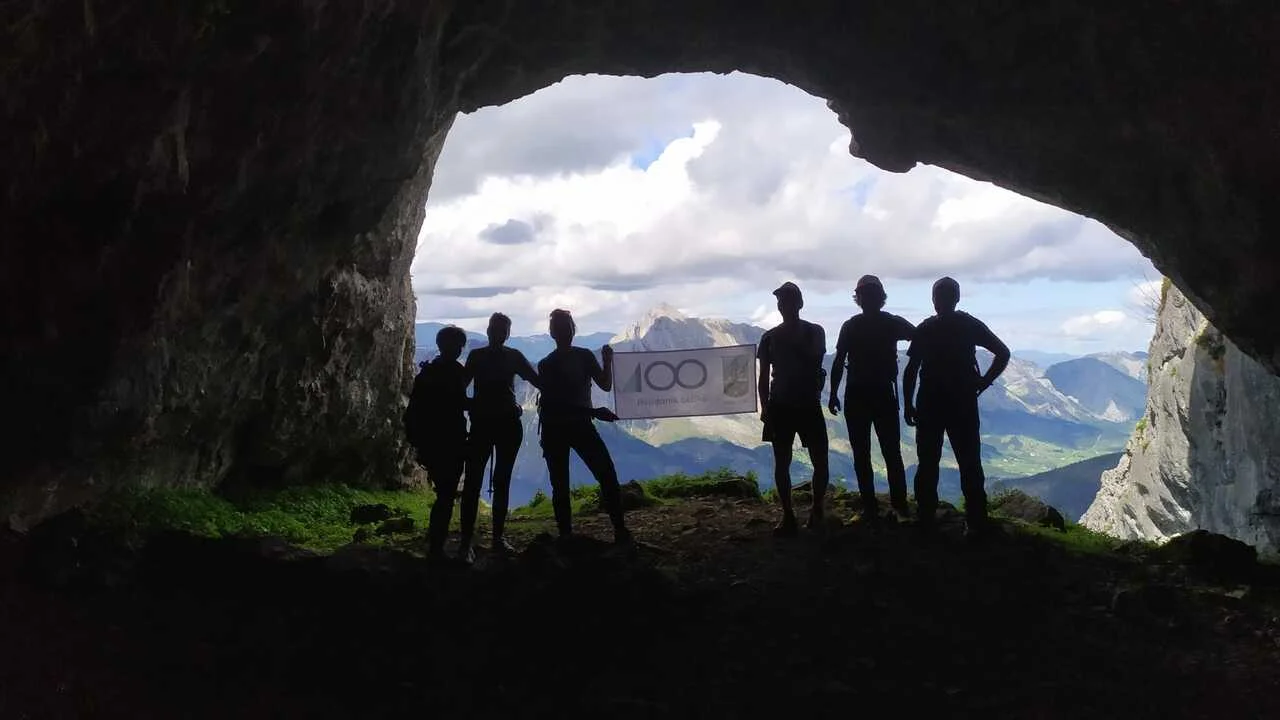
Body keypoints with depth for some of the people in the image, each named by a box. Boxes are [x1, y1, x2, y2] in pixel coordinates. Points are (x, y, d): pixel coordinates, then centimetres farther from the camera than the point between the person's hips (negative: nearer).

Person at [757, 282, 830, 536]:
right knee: (782, 462, 0)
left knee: (820, 461, -3)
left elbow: (815, 356, -15)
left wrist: (794, 341, -17)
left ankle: (817, 510, 15)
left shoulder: (814, 332, 3)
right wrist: (765, 407, -2)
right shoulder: (770, 337, 5)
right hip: (780, 406, 1)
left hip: (809, 405, -1)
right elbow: (764, 376, 5)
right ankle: (788, 516, 7)